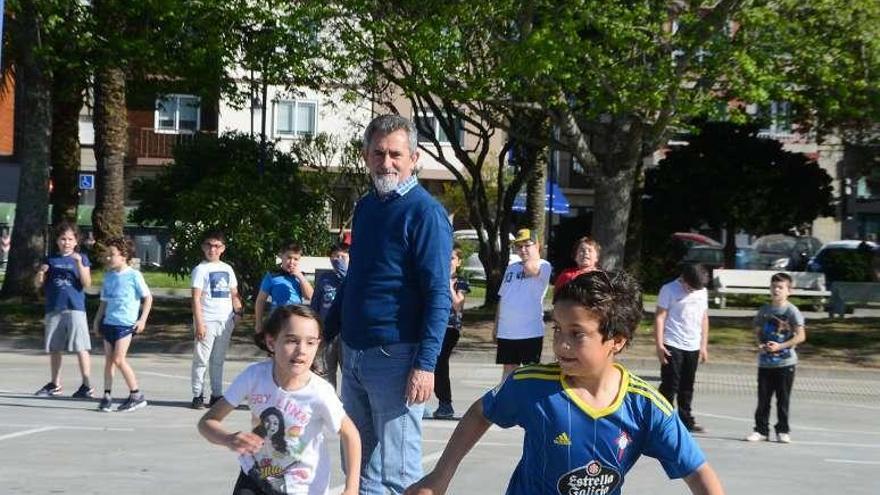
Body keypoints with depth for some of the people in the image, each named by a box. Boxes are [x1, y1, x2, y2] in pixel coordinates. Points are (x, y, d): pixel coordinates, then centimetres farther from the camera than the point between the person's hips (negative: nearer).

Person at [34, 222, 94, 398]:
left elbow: (87, 283, -8)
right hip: (53, 310, 4)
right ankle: (55, 384, 23)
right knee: (54, 348, 11)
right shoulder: (51, 259, 10)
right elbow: (39, 284, 10)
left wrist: (79, 263, -20)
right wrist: (41, 273, -12)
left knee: (81, 348, -7)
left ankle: (87, 385, -4)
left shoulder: (81, 259, 2)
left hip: (75, 309, -4)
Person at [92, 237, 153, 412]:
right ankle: (107, 396, 12)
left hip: (126, 323, -6)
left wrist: (142, 319, -9)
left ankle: (136, 395, -2)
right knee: (108, 359, 6)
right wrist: (97, 320, 15)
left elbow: (148, 297, -3)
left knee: (119, 359, -12)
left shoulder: (133, 275, -6)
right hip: (109, 322, 6)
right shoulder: (108, 276, 12)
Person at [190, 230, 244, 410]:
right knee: (201, 360, -1)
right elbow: (196, 298, -10)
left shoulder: (227, 269, 11)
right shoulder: (201, 269, -4)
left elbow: (234, 294, 16)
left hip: (225, 321, 5)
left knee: (218, 360, 12)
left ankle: (217, 394, 18)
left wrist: (238, 313, 2)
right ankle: (198, 395, 5)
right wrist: (199, 323, -16)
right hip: (207, 321, -5)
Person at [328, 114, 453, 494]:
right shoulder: (365, 206, 12)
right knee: (356, 462, 16)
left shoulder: (424, 212, -11)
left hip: (395, 356, -8)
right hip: (353, 353, 8)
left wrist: (425, 364, -21)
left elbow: (438, 295, -15)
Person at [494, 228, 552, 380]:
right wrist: (496, 326, 16)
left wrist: (535, 257, -8)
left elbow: (530, 269, -30)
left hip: (531, 331, -6)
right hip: (506, 331, 6)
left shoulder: (543, 266, -5)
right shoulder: (511, 268, 14)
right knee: (509, 369, 12)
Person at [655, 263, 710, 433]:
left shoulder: (702, 292, 9)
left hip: (693, 347, 5)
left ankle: (686, 420, 20)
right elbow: (660, 317, -8)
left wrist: (703, 345, 12)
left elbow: (704, 318, 15)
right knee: (670, 386, -5)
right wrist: (659, 345, -14)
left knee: (687, 387, 12)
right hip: (672, 346, -5)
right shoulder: (669, 290, -7)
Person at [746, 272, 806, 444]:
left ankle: (783, 430, 16)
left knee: (783, 399, 4)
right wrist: (761, 344, -5)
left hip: (785, 362, -3)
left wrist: (780, 346, -18)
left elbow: (801, 336, -10)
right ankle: (761, 430, 14)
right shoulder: (764, 310, 6)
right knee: (763, 399, 6)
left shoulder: (792, 311, -7)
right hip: (765, 361, 4)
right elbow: (758, 331, 16)